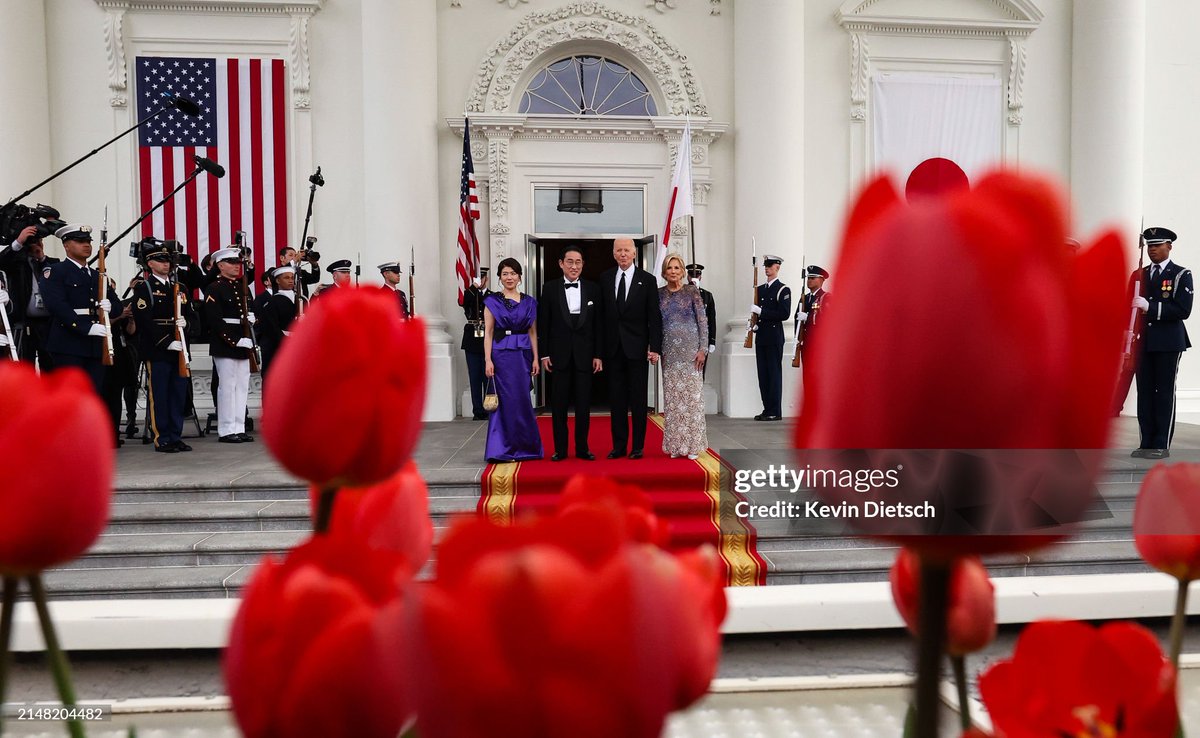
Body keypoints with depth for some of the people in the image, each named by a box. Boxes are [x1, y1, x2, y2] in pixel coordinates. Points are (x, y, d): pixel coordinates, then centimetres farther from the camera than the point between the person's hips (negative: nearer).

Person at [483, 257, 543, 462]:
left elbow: (533, 332, 10)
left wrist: (535, 359, 3)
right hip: (502, 355, -3)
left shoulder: (529, 302, 10)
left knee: (522, 399, 5)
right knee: (507, 400, -3)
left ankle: (524, 446, 16)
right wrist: (488, 360, -10)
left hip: (523, 355, 3)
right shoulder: (492, 301, 2)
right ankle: (504, 449, 4)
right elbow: (488, 332, -2)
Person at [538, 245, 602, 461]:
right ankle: (560, 449, 13)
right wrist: (544, 354, -3)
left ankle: (582, 448, 14)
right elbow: (543, 324, 2)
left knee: (583, 404, 5)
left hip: (584, 354, 1)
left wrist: (598, 355, 0)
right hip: (559, 354, -1)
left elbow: (598, 324, 4)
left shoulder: (593, 289, 5)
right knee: (559, 404, 4)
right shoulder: (549, 288, 2)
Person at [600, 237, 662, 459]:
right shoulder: (605, 279, 7)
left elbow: (654, 316, -3)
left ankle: (638, 446, 11)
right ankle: (619, 446, 14)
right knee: (616, 399, 7)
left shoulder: (647, 280, 0)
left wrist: (655, 347, -10)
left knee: (638, 399, 4)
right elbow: (602, 314, 6)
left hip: (637, 348, -2)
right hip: (613, 348, 2)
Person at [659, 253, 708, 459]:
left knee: (692, 394, -1)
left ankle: (692, 444, 7)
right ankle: (675, 444, 12)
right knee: (672, 397, 4)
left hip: (690, 349, -3)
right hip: (669, 351, 3)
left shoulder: (692, 291, 0)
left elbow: (703, 320, -2)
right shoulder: (659, 294, 8)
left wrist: (703, 349, -9)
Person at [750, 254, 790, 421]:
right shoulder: (760, 289, 17)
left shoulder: (783, 290, -3)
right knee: (763, 374, 7)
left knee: (774, 373, -5)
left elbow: (784, 314, -13)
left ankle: (775, 411, -1)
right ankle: (767, 409, 12)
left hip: (774, 337, -7)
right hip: (761, 337, 7)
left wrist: (762, 311, -15)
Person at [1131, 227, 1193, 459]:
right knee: (1144, 392, 3)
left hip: (1169, 342, -4)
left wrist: (1150, 307, -20)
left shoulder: (1181, 275, 1)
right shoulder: (1139, 275, 15)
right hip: (1143, 341, 4)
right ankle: (1146, 443, 8)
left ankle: (1162, 445, 2)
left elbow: (1183, 310, -11)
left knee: (1165, 393, -2)